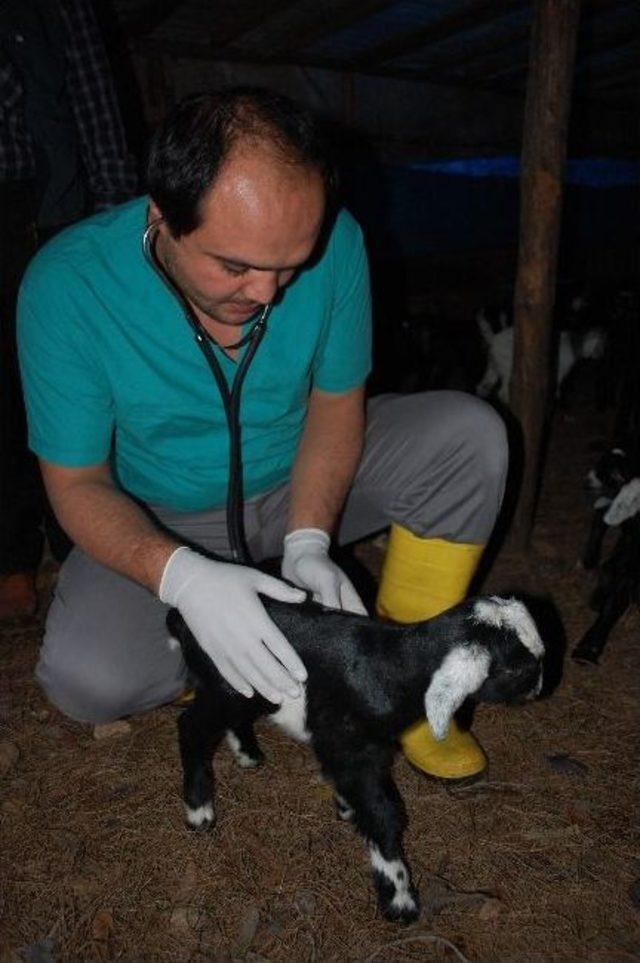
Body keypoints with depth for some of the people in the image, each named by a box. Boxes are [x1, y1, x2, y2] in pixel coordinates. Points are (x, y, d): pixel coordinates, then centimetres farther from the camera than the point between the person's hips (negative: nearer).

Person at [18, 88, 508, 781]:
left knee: (469, 433, -18)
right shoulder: (66, 287, -25)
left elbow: (336, 401, -9)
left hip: (305, 486, 3)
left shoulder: (333, 242, -21)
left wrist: (308, 543, -24)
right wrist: (182, 576, -38)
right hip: (161, 522, -2)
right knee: (83, 678, -28)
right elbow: (77, 481, -19)